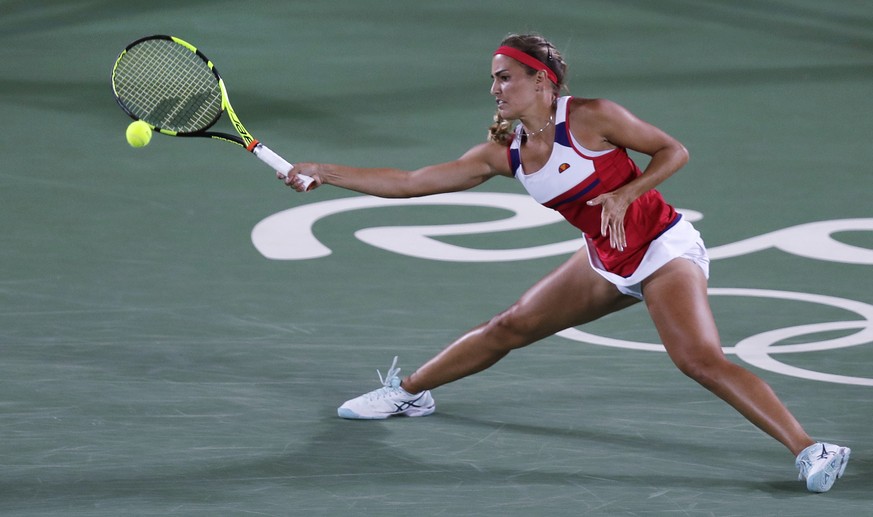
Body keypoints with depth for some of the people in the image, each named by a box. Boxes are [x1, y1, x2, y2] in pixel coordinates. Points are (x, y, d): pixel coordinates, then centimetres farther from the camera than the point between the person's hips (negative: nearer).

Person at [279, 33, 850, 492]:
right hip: (607, 263, 7)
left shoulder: (590, 117, -19)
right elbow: (410, 182, 1)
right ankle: (408, 391, 36)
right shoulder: (503, 153, -1)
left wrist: (624, 194, -26)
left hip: (664, 249, -7)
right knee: (509, 327, 14)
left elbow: (674, 150, -11)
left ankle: (810, 450, -30)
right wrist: (323, 172, -2)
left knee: (701, 359, -26)